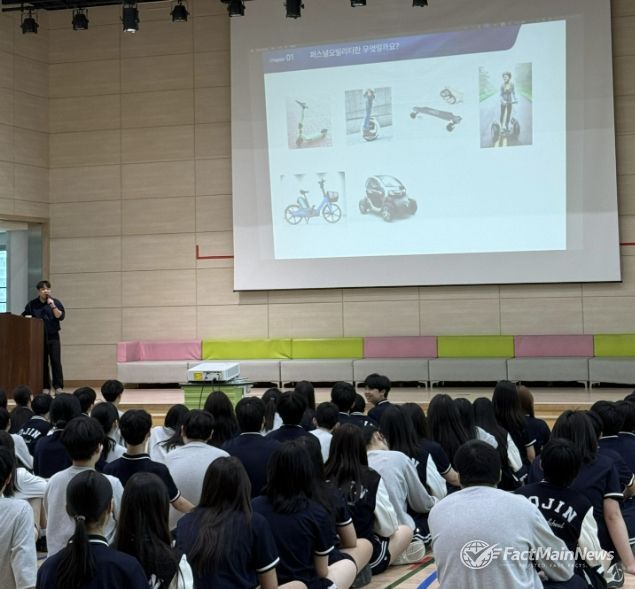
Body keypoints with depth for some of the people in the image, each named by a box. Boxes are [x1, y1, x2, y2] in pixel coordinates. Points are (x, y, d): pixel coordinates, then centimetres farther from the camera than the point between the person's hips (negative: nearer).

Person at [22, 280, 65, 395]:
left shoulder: (56, 302, 4)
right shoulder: (32, 304, 6)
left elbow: (61, 316, -5)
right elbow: (24, 316, 13)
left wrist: (53, 306, -15)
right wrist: (27, 318, -8)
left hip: (53, 336, -1)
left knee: (56, 361, -7)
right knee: (42, 363, 1)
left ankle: (58, 387, -5)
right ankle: (45, 387, 6)